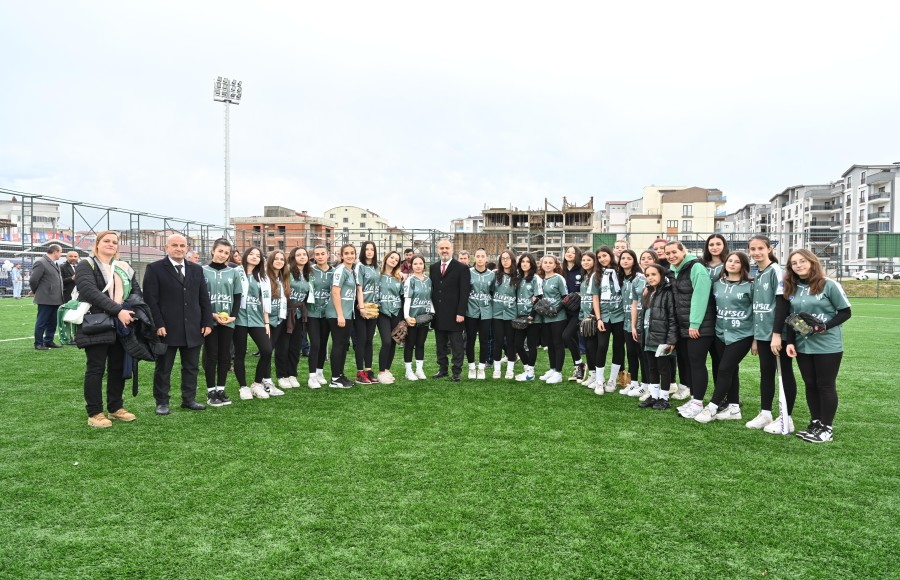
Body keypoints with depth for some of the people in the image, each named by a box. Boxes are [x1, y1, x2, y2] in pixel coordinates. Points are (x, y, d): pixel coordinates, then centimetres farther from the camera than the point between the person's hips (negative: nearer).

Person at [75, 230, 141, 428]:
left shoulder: (124, 268, 16)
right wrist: (118, 310, -26)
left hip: (121, 326, 6)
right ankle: (94, 413, 9)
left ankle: (115, 408, 22)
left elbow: (136, 290, 13)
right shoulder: (86, 266, -4)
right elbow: (91, 292, -18)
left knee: (118, 368, 10)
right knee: (96, 369, 0)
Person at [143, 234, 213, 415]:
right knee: (163, 368, 6)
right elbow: (150, 299, -7)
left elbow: (204, 299, 12)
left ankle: (189, 399, 22)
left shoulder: (196, 269, 12)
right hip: (167, 329, -4)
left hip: (193, 329, 4)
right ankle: (162, 402, 17)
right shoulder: (154, 269, -2)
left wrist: (207, 322, 4)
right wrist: (158, 324, -14)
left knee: (191, 367, 11)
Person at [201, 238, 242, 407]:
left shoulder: (233, 272, 8)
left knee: (225, 356, 6)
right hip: (209, 321, -3)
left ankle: (221, 390, 15)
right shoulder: (203, 271, 0)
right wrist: (212, 315, -12)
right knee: (211, 355, 1)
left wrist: (233, 316, -5)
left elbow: (237, 297, 9)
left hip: (228, 321, 3)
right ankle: (211, 392, 8)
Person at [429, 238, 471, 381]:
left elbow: (464, 292, -8)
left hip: (454, 315, -4)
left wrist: (461, 313, -14)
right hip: (438, 315, 4)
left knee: (456, 345, 2)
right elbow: (431, 289, 11)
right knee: (441, 344, 12)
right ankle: (442, 369, 22)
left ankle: (456, 372, 10)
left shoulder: (461, 268, -3)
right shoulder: (433, 268, 11)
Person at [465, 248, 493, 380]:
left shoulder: (492, 274, 4)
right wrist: (464, 305, -3)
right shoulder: (468, 272, -2)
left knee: (484, 340, 3)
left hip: (485, 312, 1)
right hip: (471, 311, -1)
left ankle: (481, 368, 15)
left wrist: (488, 302, 4)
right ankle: (471, 367, 16)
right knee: (470, 339, 4)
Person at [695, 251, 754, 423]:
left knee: (725, 369, -8)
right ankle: (733, 408, 17)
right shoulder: (717, 285, 8)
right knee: (731, 371, 10)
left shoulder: (749, 286, -6)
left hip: (742, 335, -5)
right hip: (721, 334, 5)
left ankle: (712, 408, -1)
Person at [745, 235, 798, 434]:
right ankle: (765, 414, 19)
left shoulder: (776, 271, -10)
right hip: (762, 334, 7)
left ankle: (786, 418, 9)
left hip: (778, 334, -7)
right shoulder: (757, 275, 12)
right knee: (766, 373, 11)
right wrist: (755, 337, 16)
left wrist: (777, 334, -20)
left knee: (786, 373, 3)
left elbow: (782, 304, -16)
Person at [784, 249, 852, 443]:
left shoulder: (828, 285, -8)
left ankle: (827, 428, 13)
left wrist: (825, 326, -20)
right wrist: (790, 342, 3)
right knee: (810, 385, 11)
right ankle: (815, 424, 23)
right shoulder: (792, 289, 7)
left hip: (828, 346, -5)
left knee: (826, 385, 3)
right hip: (803, 346, 5)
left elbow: (845, 312, -6)